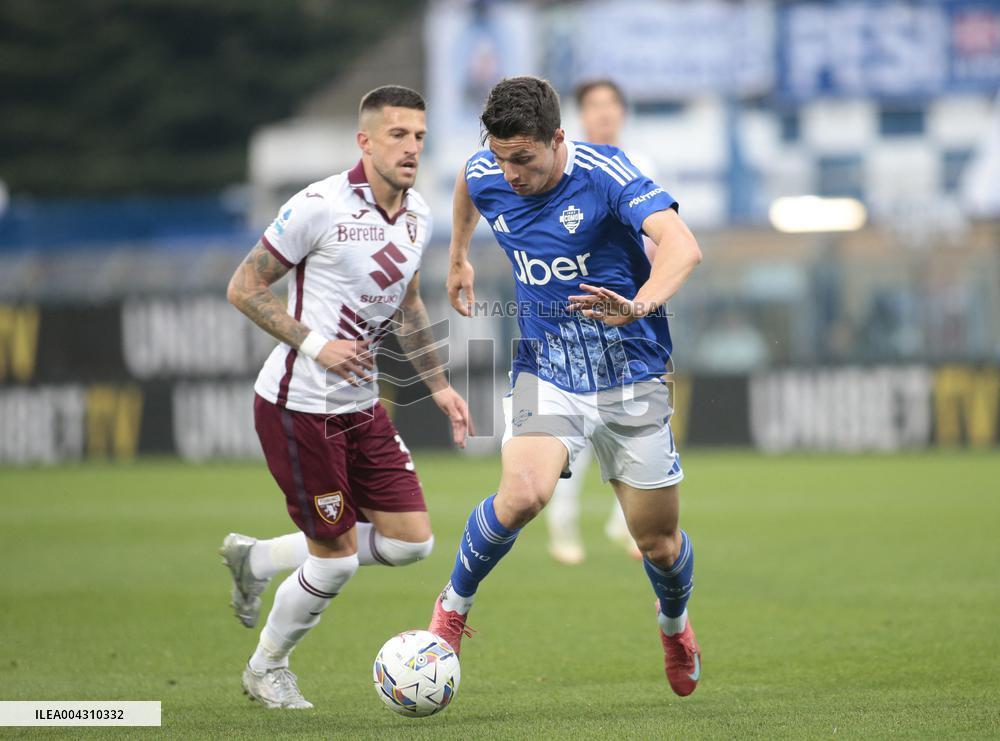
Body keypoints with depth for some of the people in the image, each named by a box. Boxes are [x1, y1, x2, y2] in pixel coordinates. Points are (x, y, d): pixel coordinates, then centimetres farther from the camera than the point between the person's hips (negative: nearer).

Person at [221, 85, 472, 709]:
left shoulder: (417, 215, 5)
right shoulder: (321, 206, -18)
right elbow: (244, 288, -12)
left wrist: (439, 385, 17)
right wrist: (314, 344, -20)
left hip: (363, 406, 8)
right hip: (298, 406, -8)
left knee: (411, 541, 3)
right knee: (336, 558, -3)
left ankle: (258, 559, 20)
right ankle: (267, 669, 23)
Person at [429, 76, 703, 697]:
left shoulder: (605, 174, -21)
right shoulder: (488, 178, -6)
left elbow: (683, 245, -36)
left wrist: (640, 304, -54)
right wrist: (459, 260, 31)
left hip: (631, 375, -2)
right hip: (546, 372, 2)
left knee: (658, 541, 6)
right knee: (523, 494, -27)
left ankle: (675, 621, 41)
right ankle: (454, 607, -3)